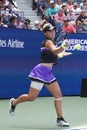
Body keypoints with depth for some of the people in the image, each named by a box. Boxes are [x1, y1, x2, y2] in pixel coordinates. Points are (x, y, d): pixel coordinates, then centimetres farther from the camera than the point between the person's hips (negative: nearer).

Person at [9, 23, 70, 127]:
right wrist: (63, 47, -50)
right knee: (31, 97, -6)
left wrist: (60, 54, 24)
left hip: (47, 73, 10)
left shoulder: (50, 42, 17)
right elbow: (55, 51, -32)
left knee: (58, 94, 4)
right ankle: (14, 102, 20)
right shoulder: (48, 41, -11)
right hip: (41, 71, -10)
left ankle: (59, 119, 7)